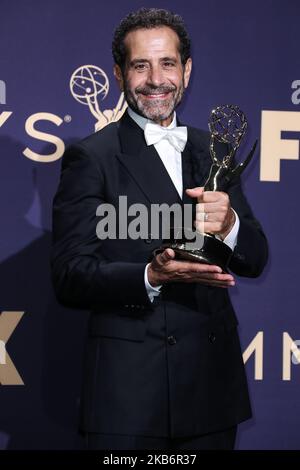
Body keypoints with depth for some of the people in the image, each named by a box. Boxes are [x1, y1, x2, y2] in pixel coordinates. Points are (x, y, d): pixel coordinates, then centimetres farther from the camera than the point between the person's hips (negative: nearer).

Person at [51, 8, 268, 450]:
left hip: (212, 384, 5)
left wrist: (228, 224, -13)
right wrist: (152, 277, -26)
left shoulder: (213, 152, 11)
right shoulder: (91, 157, -5)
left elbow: (255, 260, 10)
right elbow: (69, 276, -10)